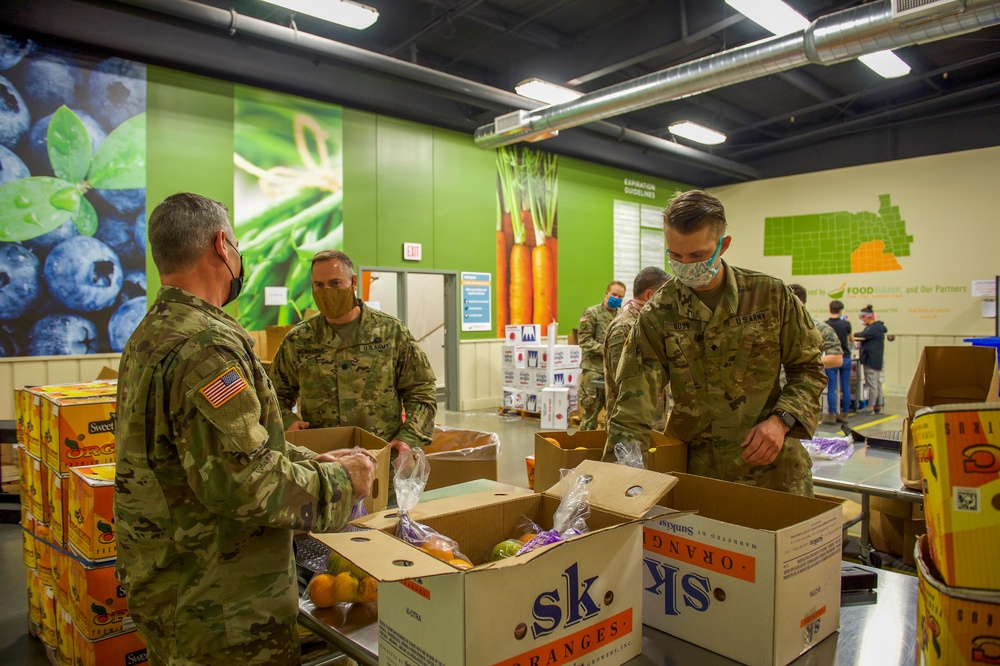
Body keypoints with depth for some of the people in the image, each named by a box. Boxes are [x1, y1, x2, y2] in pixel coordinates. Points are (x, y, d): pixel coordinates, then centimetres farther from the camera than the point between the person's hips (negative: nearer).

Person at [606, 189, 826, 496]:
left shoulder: (771, 295, -4)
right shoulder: (657, 315, -7)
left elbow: (808, 369, 6)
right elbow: (633, 405, -12)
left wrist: (781, 420, -12)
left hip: (774, 466, 1)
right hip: (698, 470, 0)